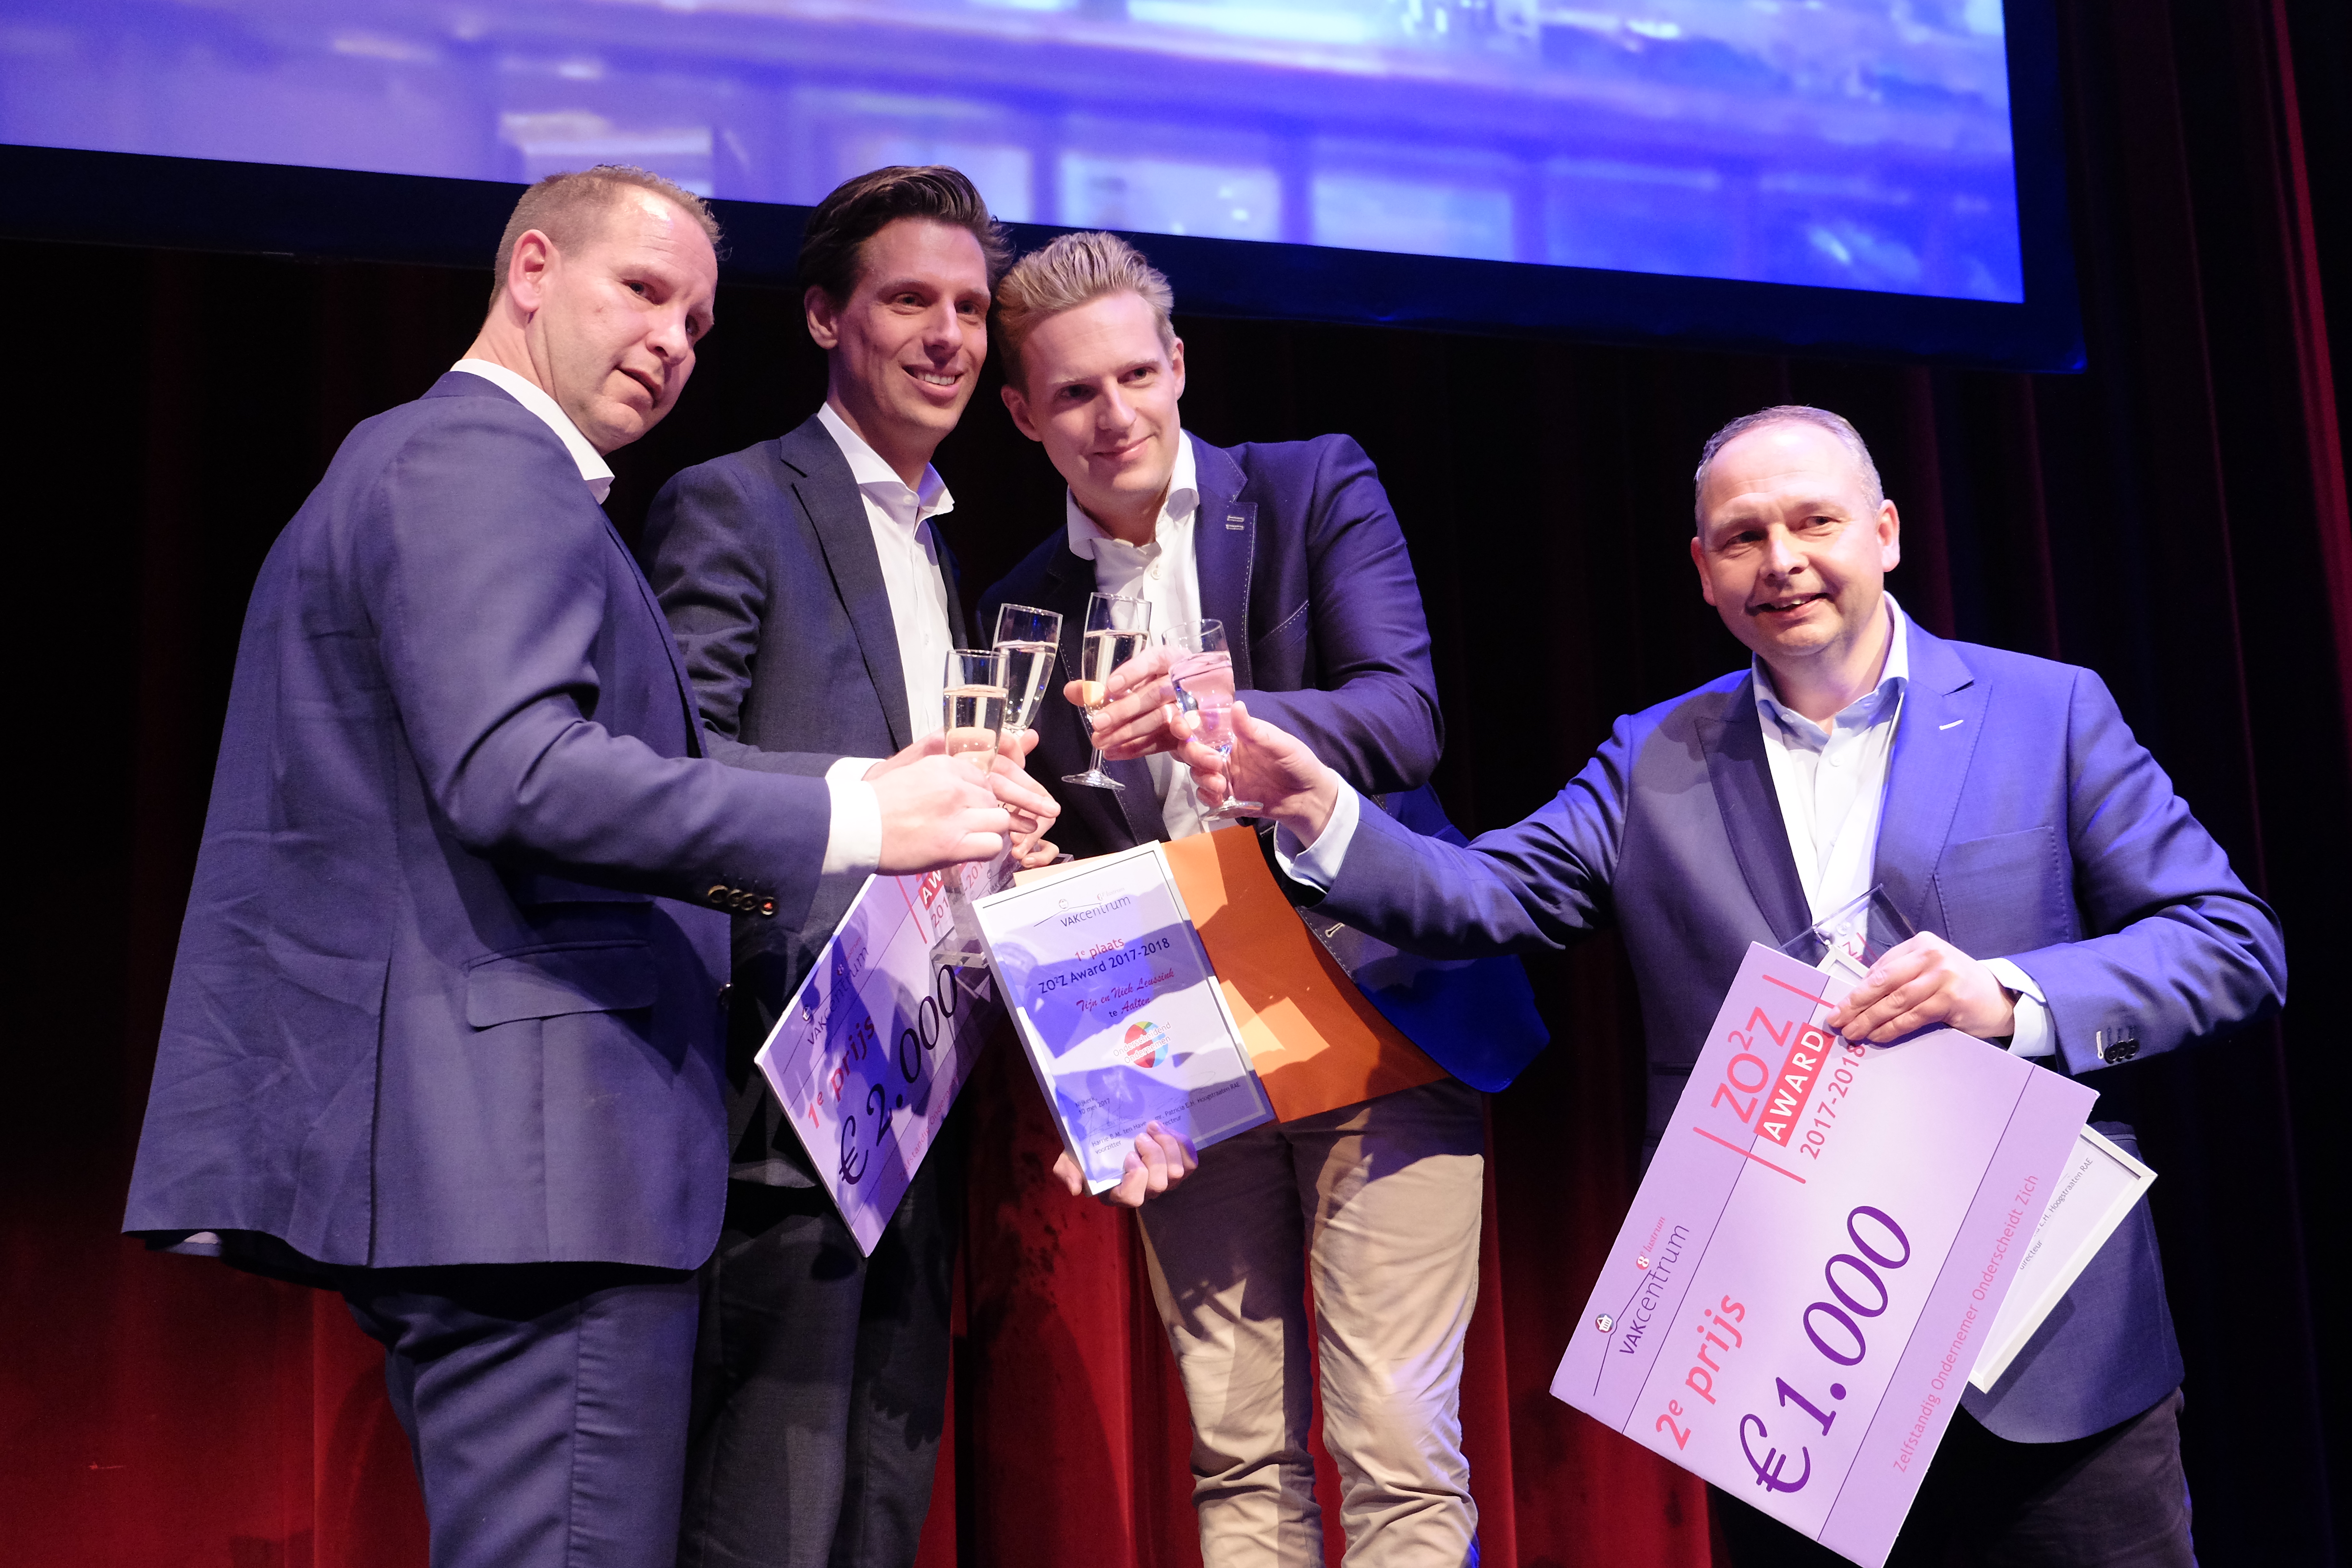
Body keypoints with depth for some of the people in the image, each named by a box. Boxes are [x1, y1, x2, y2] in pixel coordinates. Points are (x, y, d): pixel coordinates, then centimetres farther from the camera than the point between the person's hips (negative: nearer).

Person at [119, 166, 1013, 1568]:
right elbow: (513, 769, -24)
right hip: (533, 1152, -11)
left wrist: (720, 873, 21)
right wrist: (845, 817, -24)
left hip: (454, 1142, 11)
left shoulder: (409, 462, 24)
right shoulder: (481, 465, -9)